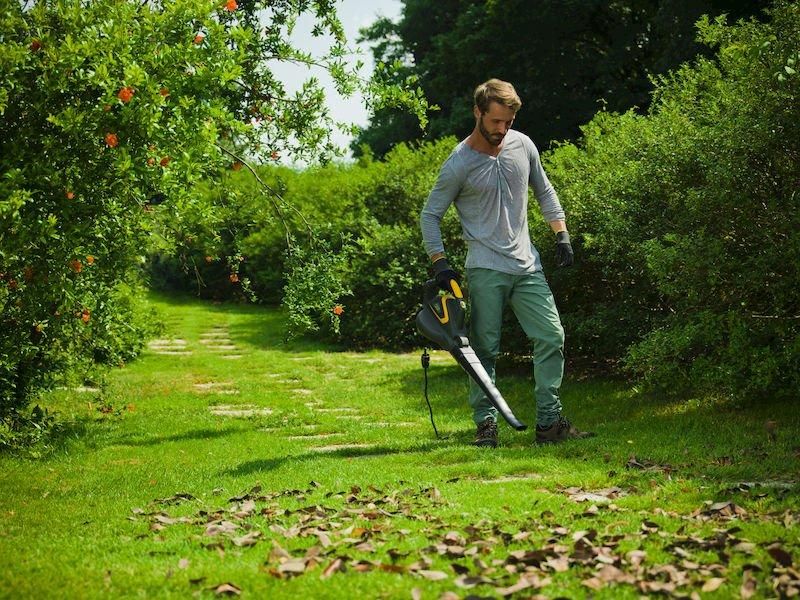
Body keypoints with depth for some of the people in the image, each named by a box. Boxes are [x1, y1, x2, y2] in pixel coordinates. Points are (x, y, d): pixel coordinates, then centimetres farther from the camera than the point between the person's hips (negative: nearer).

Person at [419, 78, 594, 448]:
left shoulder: (523, 145, 5)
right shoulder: (459, 165, -9)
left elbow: (544, 192, 19)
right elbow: (430, 215, -2)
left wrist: (562, 235, 12)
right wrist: (440, 262, -11)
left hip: (527, 265, 5)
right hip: (485, 271, -5)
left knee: (551, 337, -1)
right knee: (485, 349, -2)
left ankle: (549, 423, 4)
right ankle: (486, 424, 7)